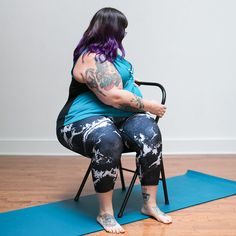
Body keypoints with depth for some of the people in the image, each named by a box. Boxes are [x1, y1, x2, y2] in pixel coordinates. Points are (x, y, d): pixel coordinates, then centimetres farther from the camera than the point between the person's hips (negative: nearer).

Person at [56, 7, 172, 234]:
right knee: (108, 141, -42)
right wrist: (148, 105, -12)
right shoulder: (92, 59, -15)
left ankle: (150, 204, -18)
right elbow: (113, 97, -22)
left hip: (121, 118, 8)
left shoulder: (107, 51, 19)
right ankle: (105, 212, -26)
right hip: (86, 120, -8)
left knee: (150, 133, -24)